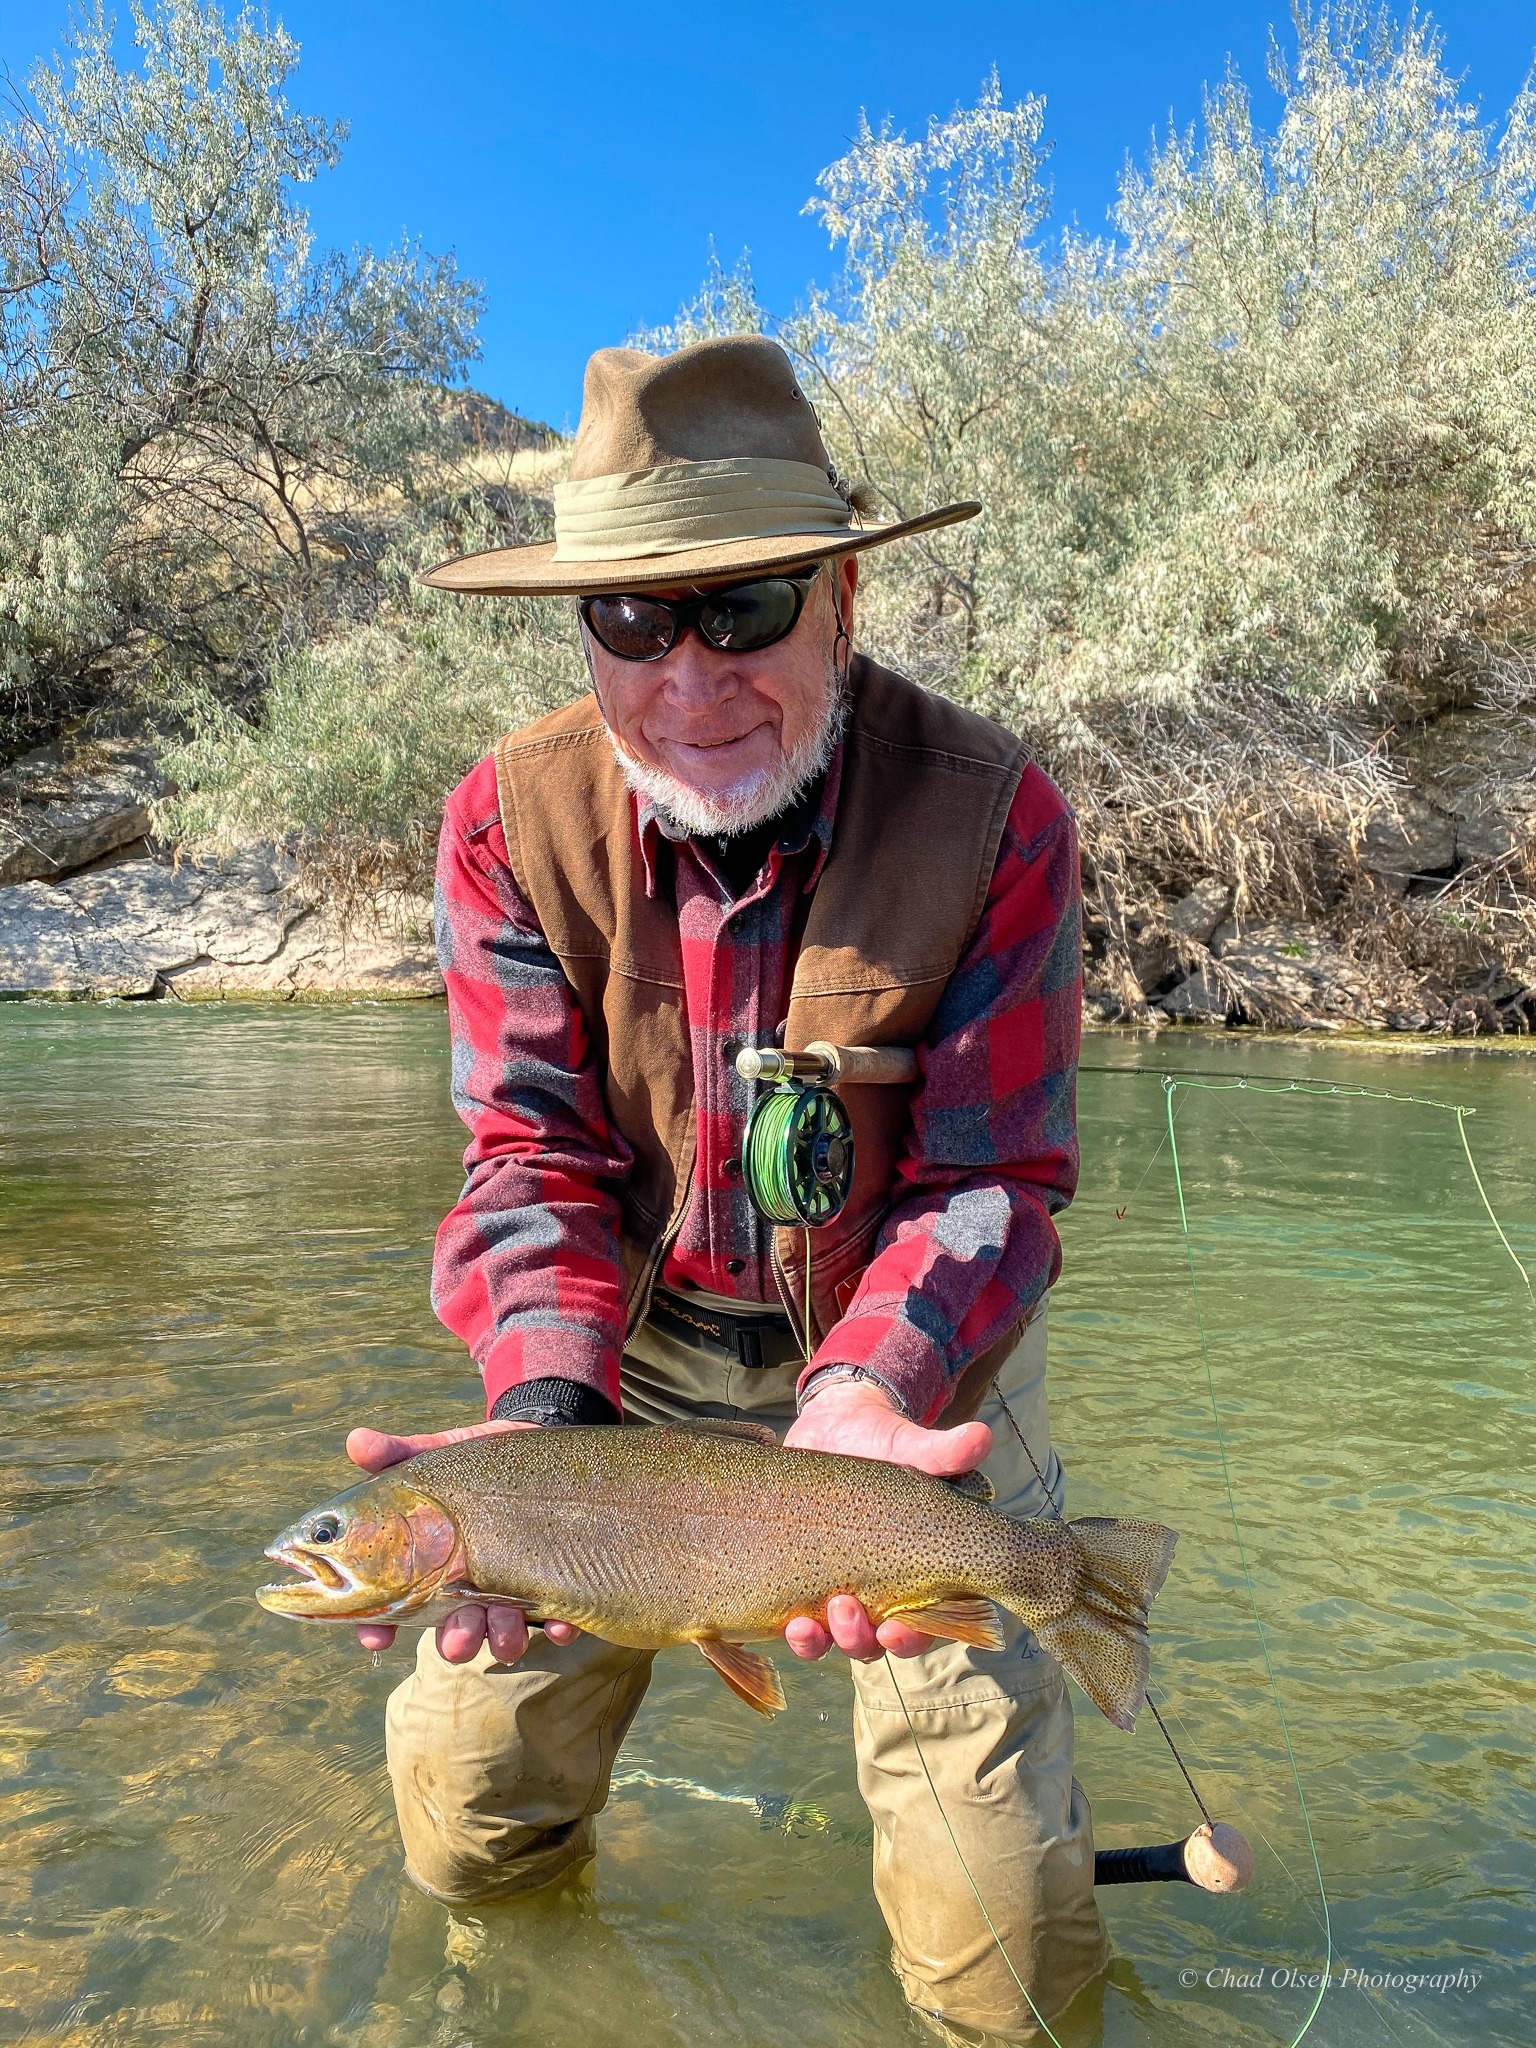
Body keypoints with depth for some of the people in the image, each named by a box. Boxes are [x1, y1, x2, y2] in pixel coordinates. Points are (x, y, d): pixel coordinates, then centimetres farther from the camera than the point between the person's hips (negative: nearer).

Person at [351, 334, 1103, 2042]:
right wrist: (542, 1418, -33)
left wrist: (861, 1396, -37)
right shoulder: (514, 816, -12)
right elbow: (534, 1152, -14)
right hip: (633, 1339, 2)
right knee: (464, 1837, 6)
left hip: (907, 1346, -1)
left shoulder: (992, 816, -18)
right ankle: (542, 1903, 43)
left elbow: (987, 1181, -17)